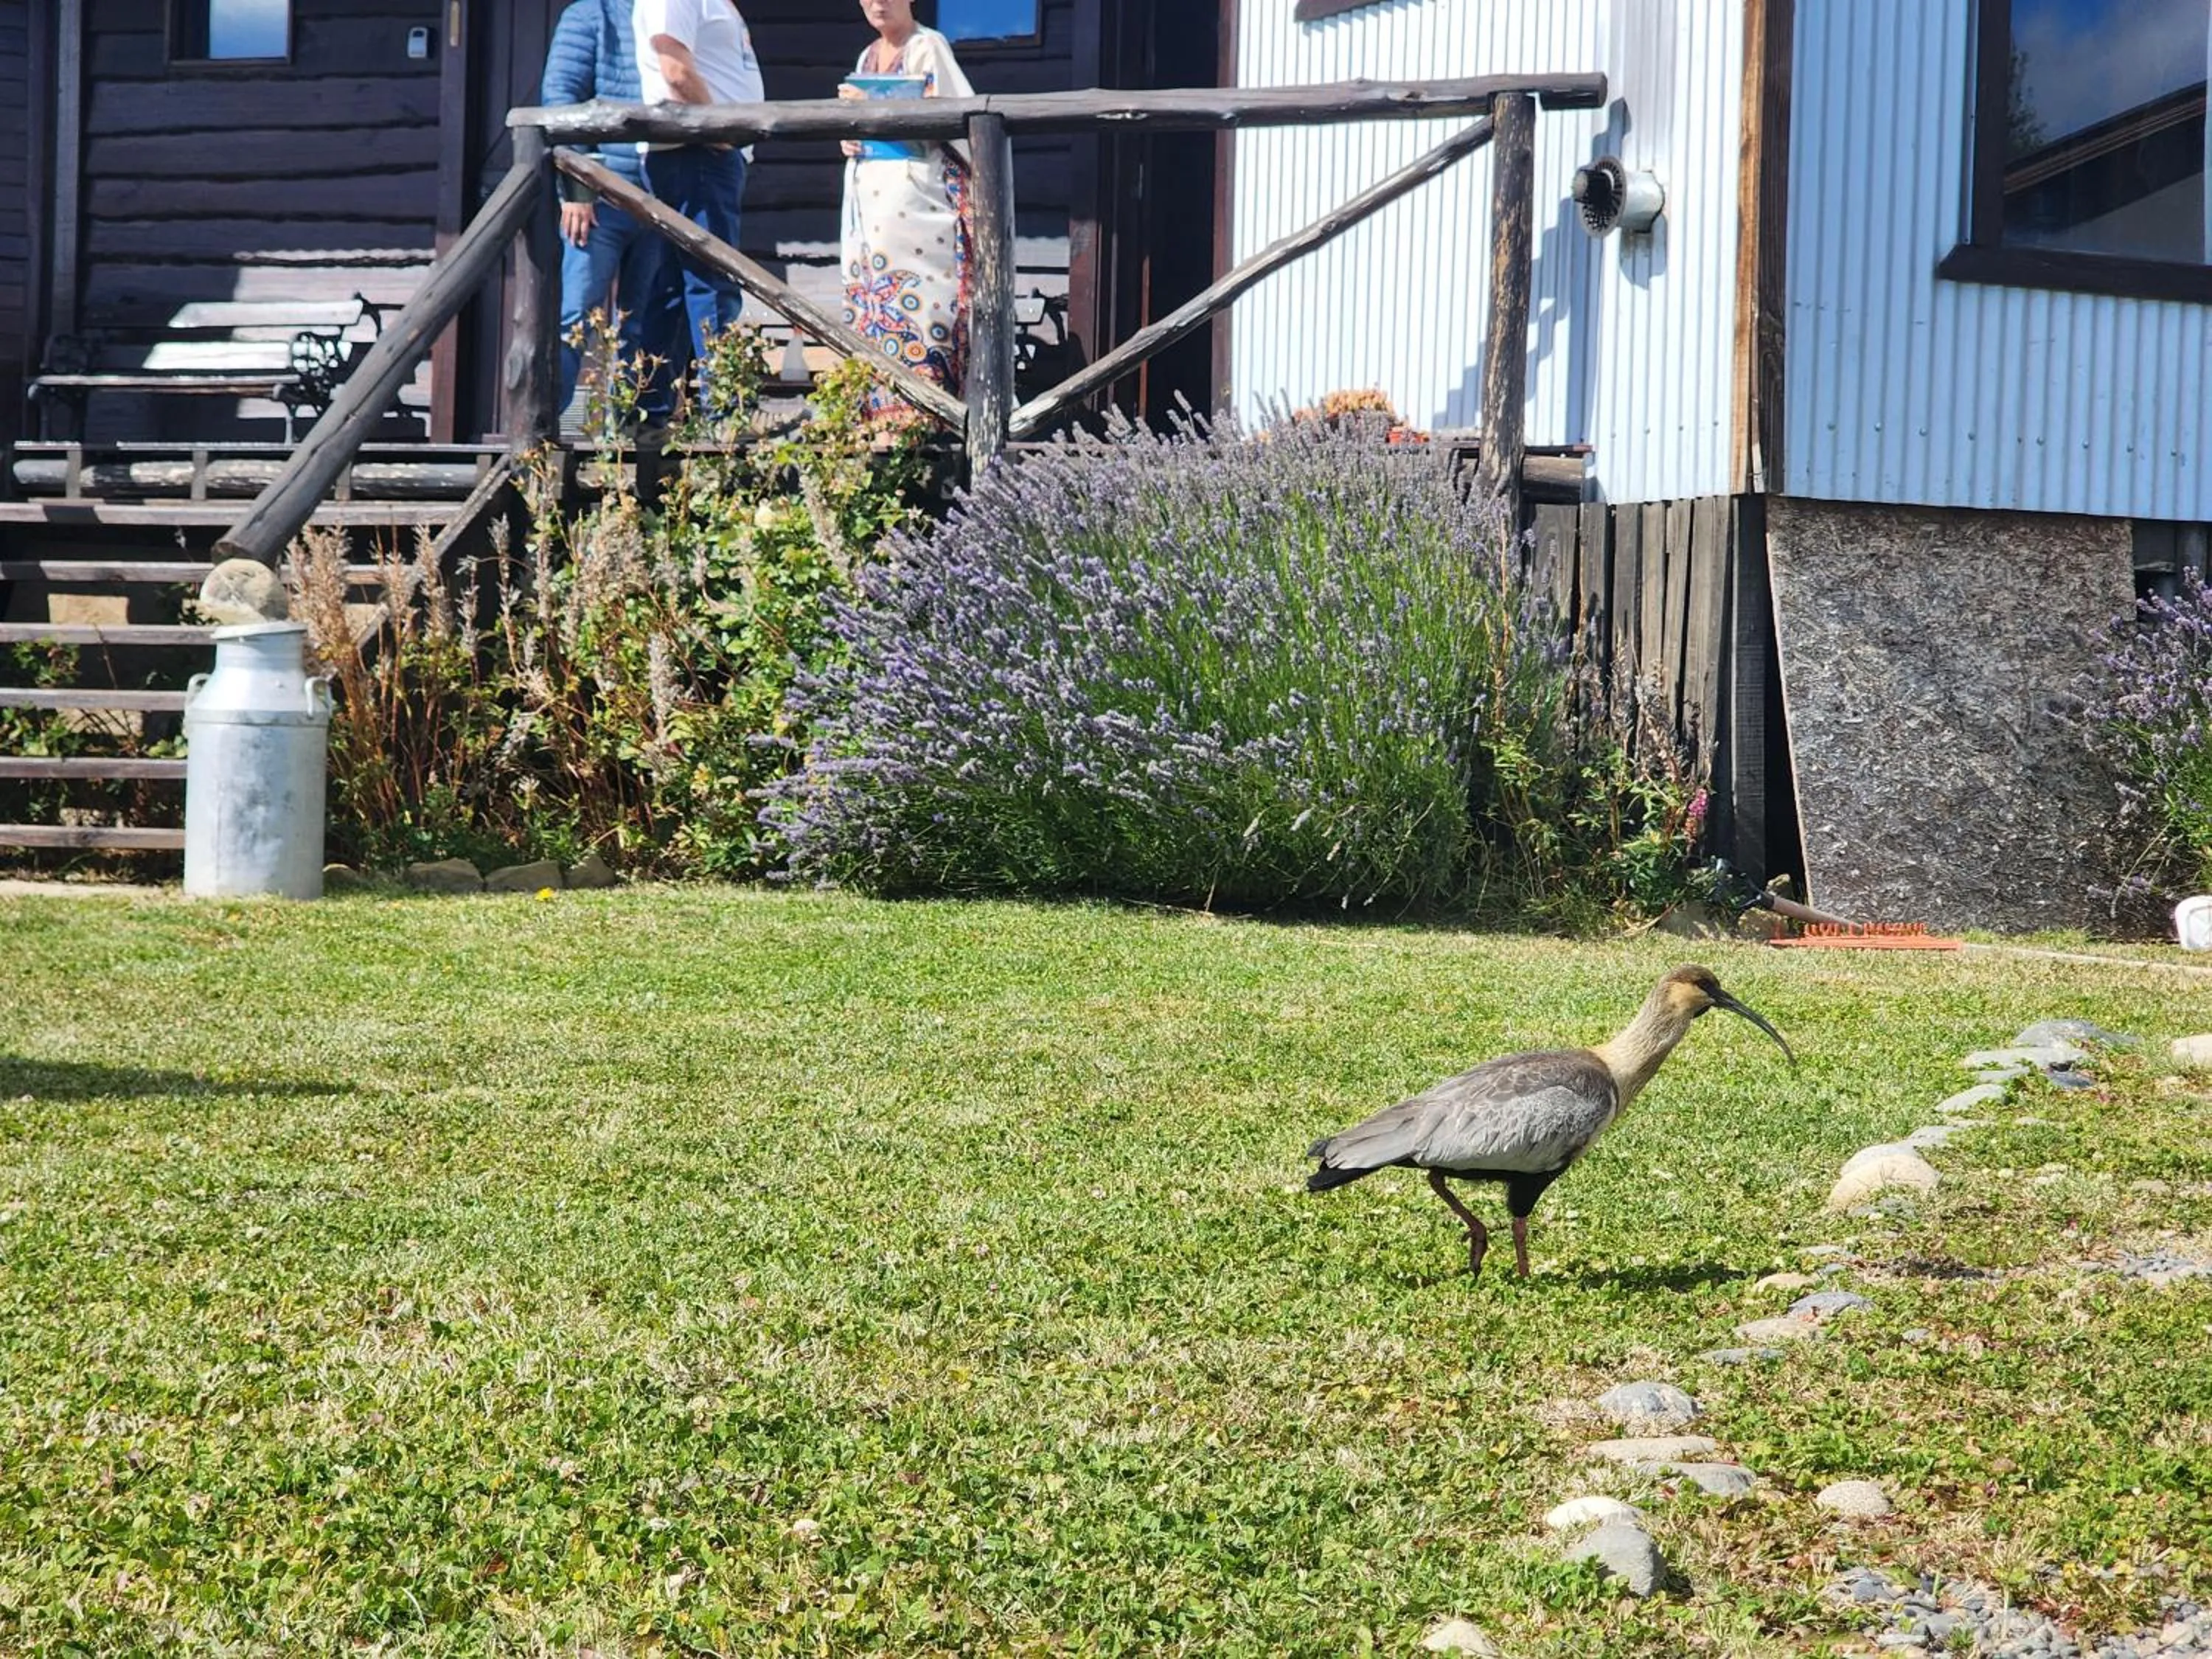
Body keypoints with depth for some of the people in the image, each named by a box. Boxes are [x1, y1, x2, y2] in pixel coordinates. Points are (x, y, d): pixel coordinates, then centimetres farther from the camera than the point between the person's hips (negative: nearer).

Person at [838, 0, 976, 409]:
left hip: (911, 198, -8)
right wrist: (849, 140, 7)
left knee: (913, 306, -13)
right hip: (867, 200, 8)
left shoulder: (928, 47, -4)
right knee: (872, 311, 3)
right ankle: (878, 407, 4)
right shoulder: (869, 56, 19)